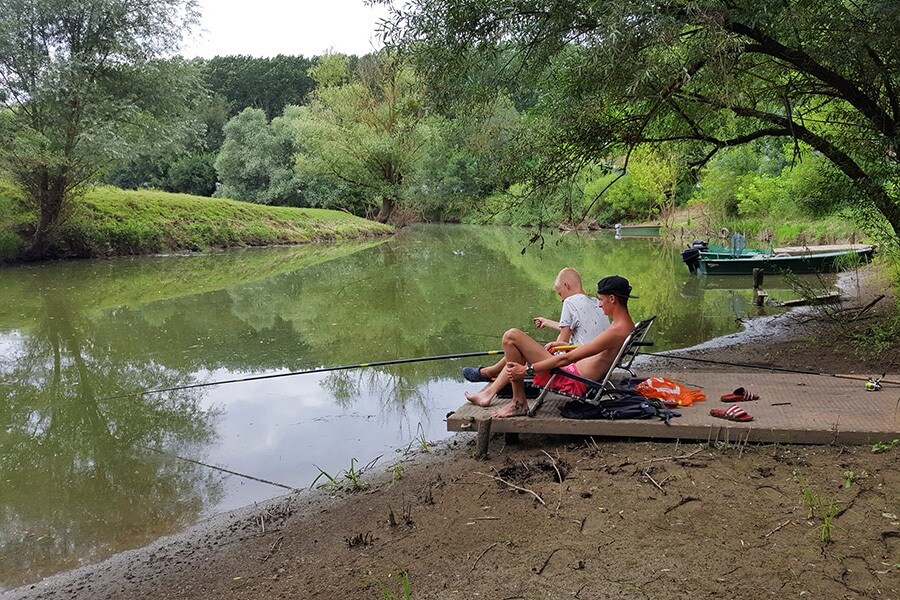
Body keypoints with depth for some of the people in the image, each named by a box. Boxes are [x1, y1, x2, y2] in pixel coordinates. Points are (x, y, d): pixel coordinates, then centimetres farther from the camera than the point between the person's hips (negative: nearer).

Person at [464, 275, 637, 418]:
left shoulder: (616, 331, -23)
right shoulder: (628, 325, 8)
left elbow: (567, 359, -24)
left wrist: (526, 369, -20)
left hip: (574, 383, -11)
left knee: (511, 336, -14)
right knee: (519, 350, 23)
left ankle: (519, 403, -6)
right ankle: (489, 392, 22)